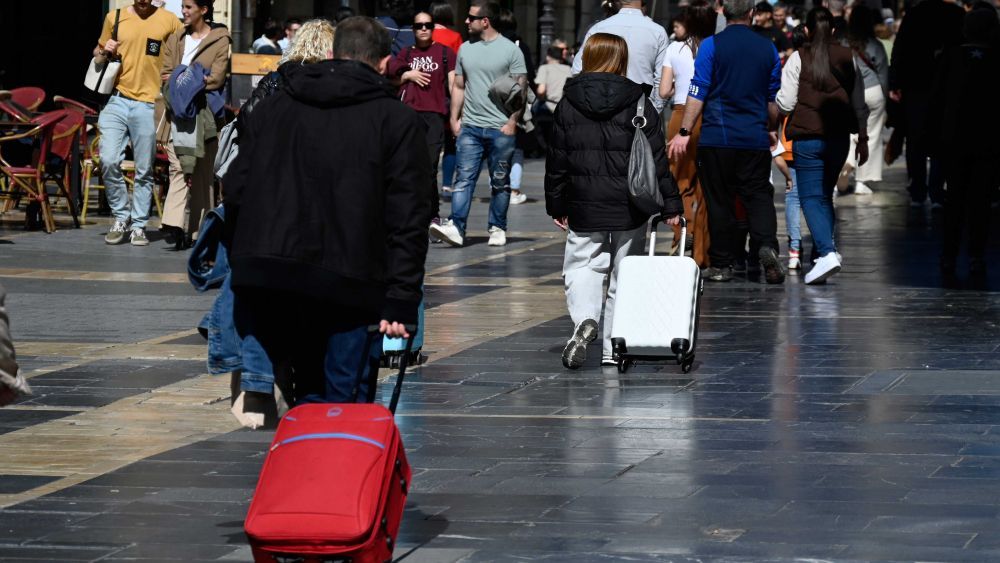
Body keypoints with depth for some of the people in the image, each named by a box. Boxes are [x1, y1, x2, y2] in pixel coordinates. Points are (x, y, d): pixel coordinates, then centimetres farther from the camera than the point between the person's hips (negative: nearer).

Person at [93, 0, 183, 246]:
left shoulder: (169, 21, 1)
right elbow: (98, 55, 22)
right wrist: (105, 53, -2)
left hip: (148, 104, -1)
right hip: (117, 101, 1)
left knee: (144, 171, 3)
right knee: (109, 160, -12)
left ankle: (138, 225, 13)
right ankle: (121, 216, 6)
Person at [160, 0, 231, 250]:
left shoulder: (220, 40, 3)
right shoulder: (175, 39, 17)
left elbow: (216, 79, -6)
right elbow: (166, 77, 14)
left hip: (204, 116, -2)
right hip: (178, 115, 2)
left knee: (201, 173, 2)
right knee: (178, 167, -13)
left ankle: (199, 229, 8)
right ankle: (174, 224, -22)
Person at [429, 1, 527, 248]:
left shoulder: (510, 50, -2)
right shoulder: (465, 49, 11)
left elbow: (520, 89, -4)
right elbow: (459, 87, 16)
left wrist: (512, 121, -12)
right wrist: (454, 118, 7)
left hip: (500, 128, -3)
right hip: (470, 126, 3)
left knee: (499, 182, 6)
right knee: (464, 178, -7)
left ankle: (498, 228, 15)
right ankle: (456, 227, -15)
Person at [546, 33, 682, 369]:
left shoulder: (568, 105, 1)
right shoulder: (637, 102, -4)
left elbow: (557, 159, 5)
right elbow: (657, 157, -4)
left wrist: (556, 204, 15)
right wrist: (670, 203, 1)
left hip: (584, 206, 0)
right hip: (629, 209, 0)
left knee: (581, 266, 8)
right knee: (623, 273, 9)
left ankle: (584, 319, -21)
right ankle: (614, 347, 10)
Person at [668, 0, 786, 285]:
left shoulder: (712, 45, -5)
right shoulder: (768, 49, 5)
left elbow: (697, 93, -8)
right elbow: (774, 100, 14)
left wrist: (685, 132, -4)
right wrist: (771, 130, 28)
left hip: (717, 136, -2)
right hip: (755, 138, 2)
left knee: (719, 200, 5)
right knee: (759, 195, 5)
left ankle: (721, 264, 9)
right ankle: (767, 245, -19)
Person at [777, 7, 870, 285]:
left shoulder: (799, 59, -6)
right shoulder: (848, 58, 4)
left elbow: (785, 103, -5)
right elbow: (859, 103, 8)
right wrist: (863, 137, 16)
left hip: (807, 137, -4)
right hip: (839, 137, 4)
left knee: (811, 197, -2)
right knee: (825, 194, 18)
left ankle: (827, 253, -19)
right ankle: (826, 248, 17)